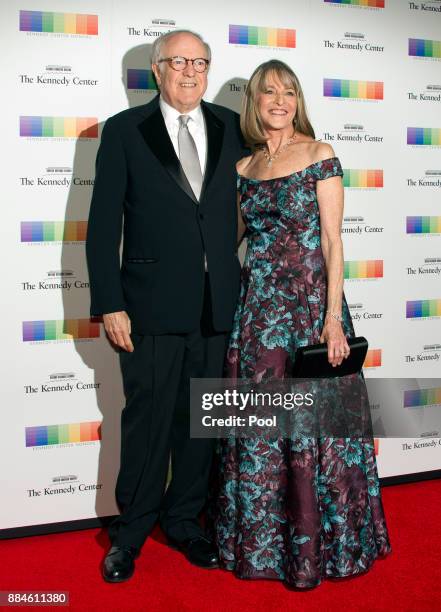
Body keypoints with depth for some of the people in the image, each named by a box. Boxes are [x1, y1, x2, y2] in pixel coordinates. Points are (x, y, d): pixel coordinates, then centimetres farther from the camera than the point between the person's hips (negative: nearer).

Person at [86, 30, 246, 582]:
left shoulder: (231, 127, 9)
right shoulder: (124, 130, 0)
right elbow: (103, 224, -3)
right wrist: (110, 305, -10)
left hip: (216, 306, 3)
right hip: (153, 306, -3)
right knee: (147, 422, 4)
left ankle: (184, 522, 30)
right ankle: (130, 533, 23)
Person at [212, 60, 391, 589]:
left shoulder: (320, 156, -2)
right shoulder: (244, 168, 11)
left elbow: (332, 241, -7)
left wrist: (333, 316, -14)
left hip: (310, 302, -4)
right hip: (256, 306, 4)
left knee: (310, 426, 1)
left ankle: (316, 545, 19)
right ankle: (260, 541, 25)